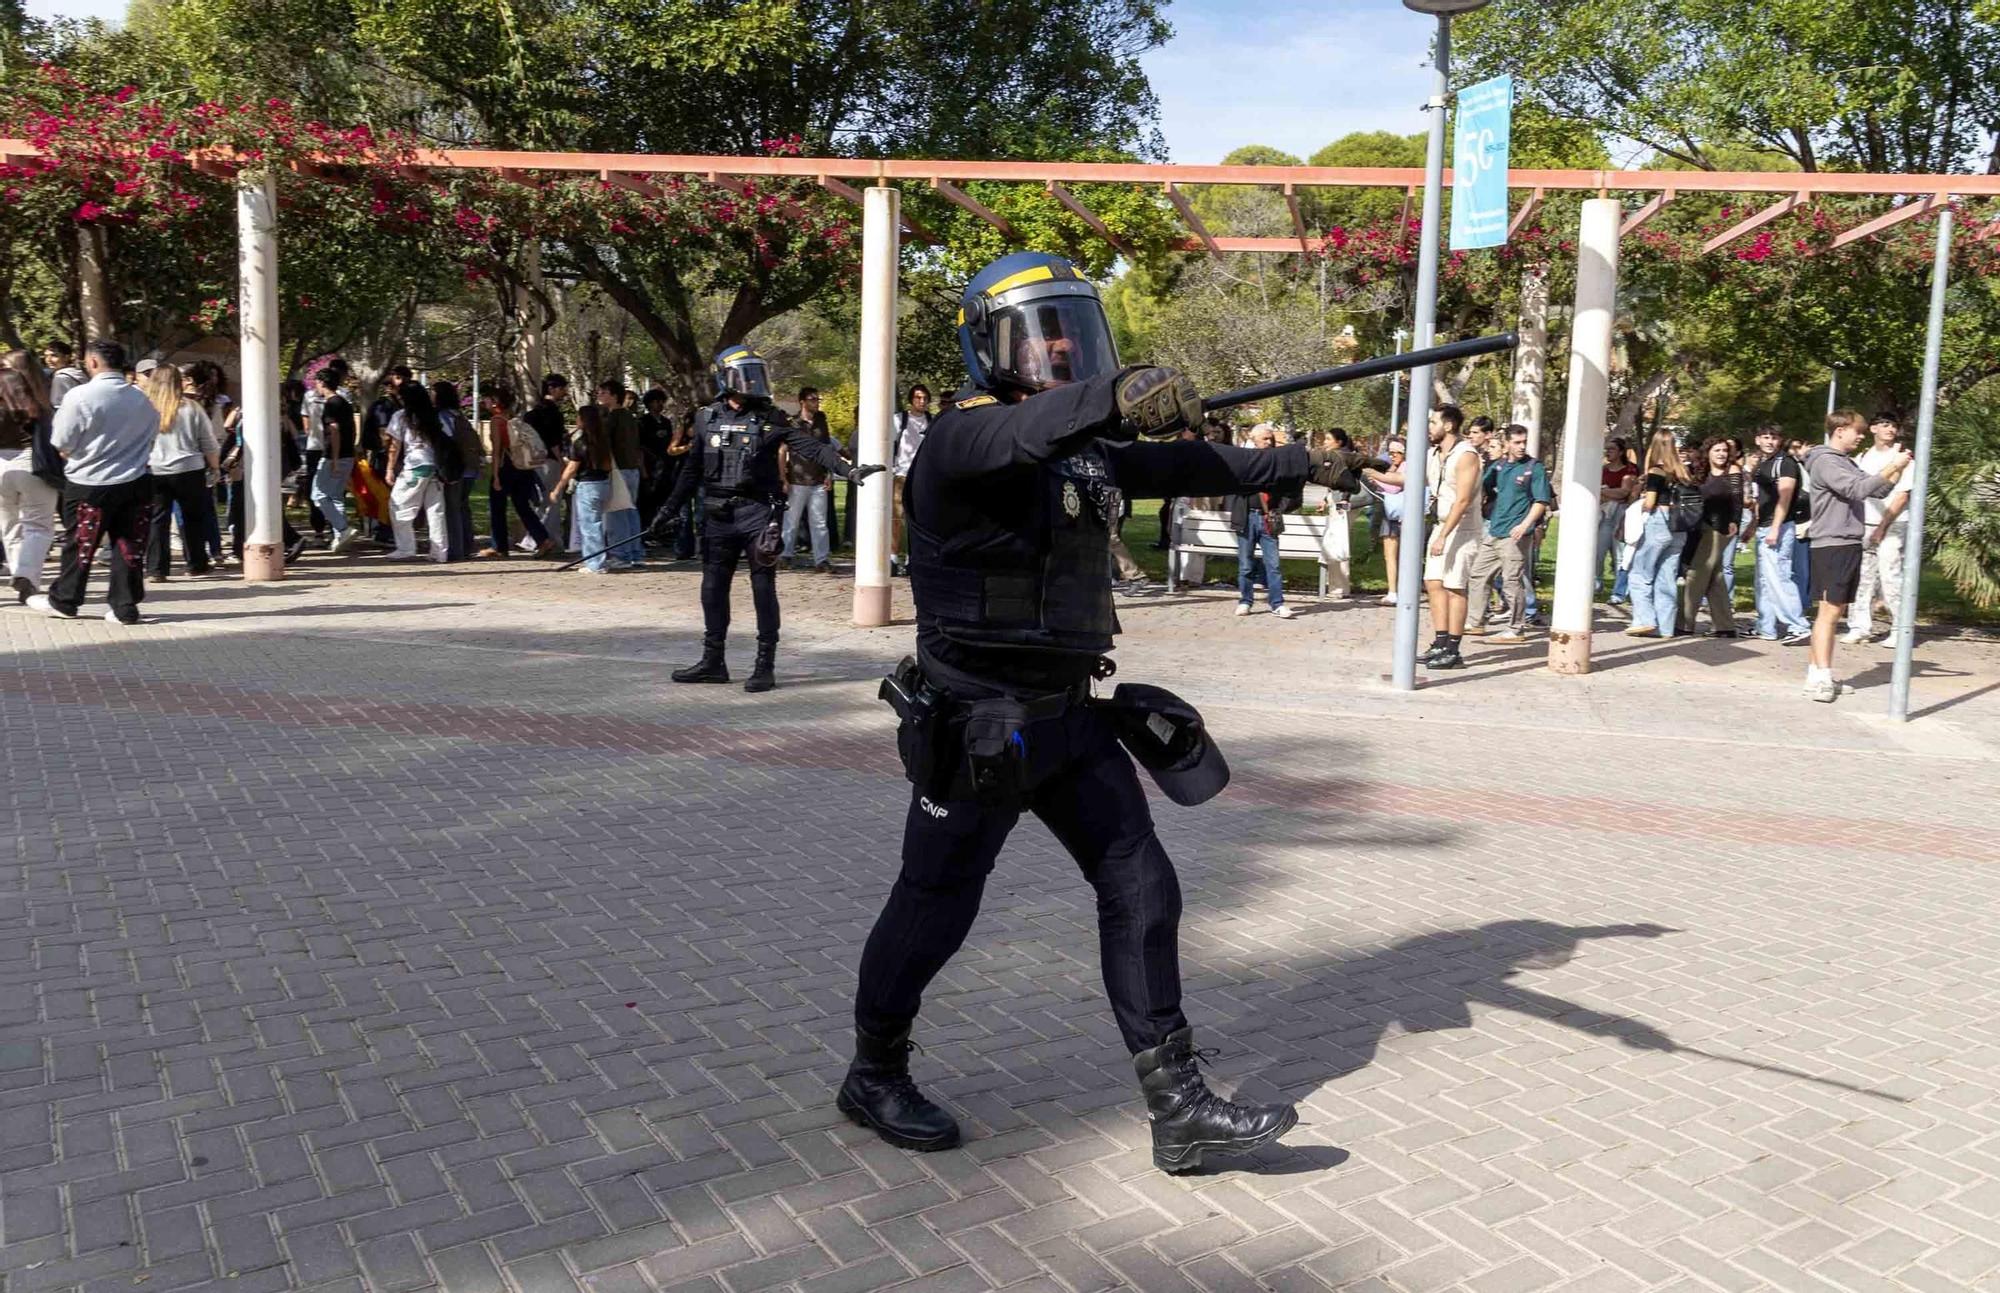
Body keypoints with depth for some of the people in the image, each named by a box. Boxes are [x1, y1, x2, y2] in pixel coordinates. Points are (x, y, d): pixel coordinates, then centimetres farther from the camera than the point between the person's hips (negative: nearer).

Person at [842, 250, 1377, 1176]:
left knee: (1141, 891, 5)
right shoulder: (964, 439, -15)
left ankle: (1178, 1111, 14)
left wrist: (1301, 465, 26)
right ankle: (874, 1079, 31)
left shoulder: (1086, 448, 10)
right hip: (975, 727, -8)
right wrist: (1118, 394, -57)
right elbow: (1022, 430, -39)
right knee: (933, 908, 7)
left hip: (1069, 717, 8)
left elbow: (1188, 467, 22)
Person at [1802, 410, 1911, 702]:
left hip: (1850, 544, 9)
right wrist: (1891, 467, -17)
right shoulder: (1825, 461, -9)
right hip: (1831, 544, -9)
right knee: (1828, 611, -12)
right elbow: (1857, 489, -20)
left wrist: (1898, 467, 7)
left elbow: (1878, 491, 18)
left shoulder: (1848, 462, 19)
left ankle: (1817, 673, 13)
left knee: (1836, 611, 10)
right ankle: (1821, 677, -13)